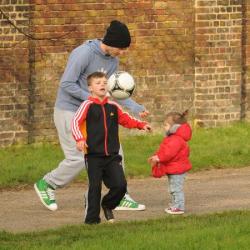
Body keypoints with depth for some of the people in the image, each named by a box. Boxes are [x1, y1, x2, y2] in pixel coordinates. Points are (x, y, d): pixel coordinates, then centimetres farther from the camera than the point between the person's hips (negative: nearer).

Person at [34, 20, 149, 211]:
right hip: (69, 111, -8)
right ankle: (46, 185, 15)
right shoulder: (84, 54, -22)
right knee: (78, 159, -8)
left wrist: (135, 107, -5)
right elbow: (66, 84, -21)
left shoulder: (113, 61, 3)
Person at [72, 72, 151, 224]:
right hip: (93, 155, -4)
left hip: (112, 155, 4)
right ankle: (92, 219, 8)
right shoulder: (88, 105, -6)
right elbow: (75, 122, -15)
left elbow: (126, 119, 19)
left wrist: (141, 125, 4)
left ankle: (108, 205, 25)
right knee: (95, 187, -2)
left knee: (120, 185, -2)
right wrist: (79, 139, -30)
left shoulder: (113, 107, 10)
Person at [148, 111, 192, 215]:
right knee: (173, 189, 18)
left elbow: (169, 152, -32)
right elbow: (162, 150, 20)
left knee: (176, 189, -7)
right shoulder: (171, 138, 15)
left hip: (177, 169, -11)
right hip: (172, 169, 11)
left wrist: (158, 158, -32)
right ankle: (174, 205, 26)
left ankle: (179, 207, -4)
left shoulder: (176, 139, -22)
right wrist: (155, 157, 10)